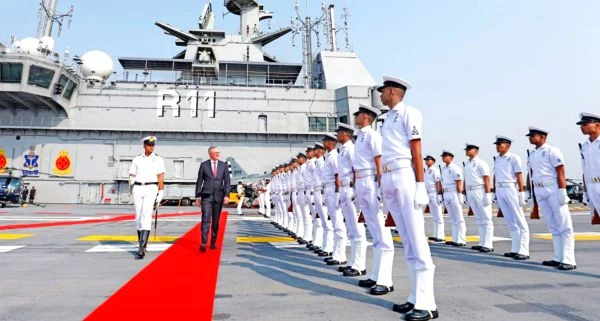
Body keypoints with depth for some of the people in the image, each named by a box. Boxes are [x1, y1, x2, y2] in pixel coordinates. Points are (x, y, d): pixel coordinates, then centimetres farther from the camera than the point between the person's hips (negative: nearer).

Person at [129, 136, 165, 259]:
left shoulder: (158, 159, 4)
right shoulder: (137, 159, 11)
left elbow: (161, 178, 0)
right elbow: (132, 177, 11)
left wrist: (160, 194, -7)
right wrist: (131, 192, 0)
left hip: (151, 189, -3)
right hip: (138, 189, 3)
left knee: (146, 216, -16)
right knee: (138, 217, 7)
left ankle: (142, 248, -19)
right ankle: (141, 245, 20)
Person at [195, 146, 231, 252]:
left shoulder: (223, 165, 7)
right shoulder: (204, 165, 3)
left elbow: (227, 181, 4)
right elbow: (199, 181, 5)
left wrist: (226, 195, -7)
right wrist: (197, 196, 1)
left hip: (218, 196, 2)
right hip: (206, 196, -2)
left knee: (216, 221, 8)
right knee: (206, 220, -11)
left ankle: (213, 242, 19)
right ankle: (203, 243, -12)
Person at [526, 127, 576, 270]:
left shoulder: (552, 151, -5)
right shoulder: (532, 154, 15)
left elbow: (560, 172, -12)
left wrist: (562, 191, -19)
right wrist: (532, 193, 15)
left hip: (553, 189, -7)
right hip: (539, 191, 7)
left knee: (564, 225, -4)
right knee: (553, 226, 11)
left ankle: (568, 260, -3)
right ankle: (558, 258, 16)